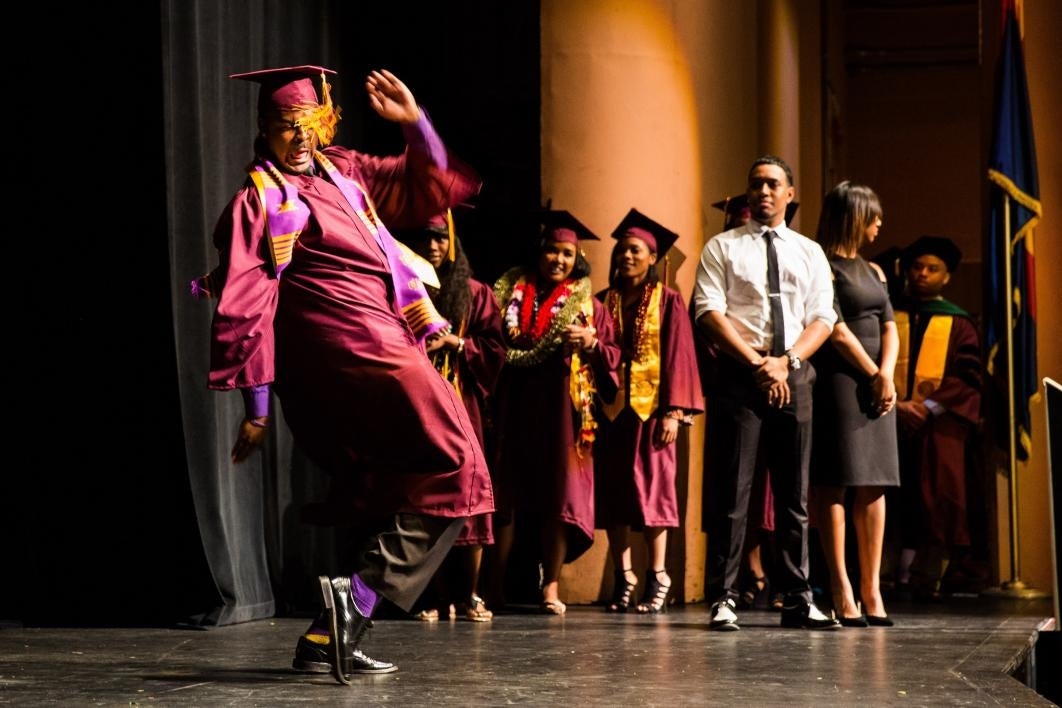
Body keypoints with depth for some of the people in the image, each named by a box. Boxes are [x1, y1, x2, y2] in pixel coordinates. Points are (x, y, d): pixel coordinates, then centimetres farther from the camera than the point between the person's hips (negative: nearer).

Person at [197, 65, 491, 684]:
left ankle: (328, 640, 10)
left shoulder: (343, 173, 15)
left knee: (387, 504, 9)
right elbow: (244, 307, -9)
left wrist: (414, 120, 4)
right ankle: (358, 595, -16)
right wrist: (256, 407, -12)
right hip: (356, 353, -8)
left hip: (385, 347, 8)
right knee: (453, 470, -12)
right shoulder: (260, 201, -5)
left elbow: (434, 185, 21)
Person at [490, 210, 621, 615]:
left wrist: (592, 343, -14)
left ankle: (551, 586, 0)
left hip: (562, 409, -1)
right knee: (506, 493, -1)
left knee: (558, 495, -3)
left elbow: (612, 357, 6)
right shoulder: (511, 294, 11)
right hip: (515, 405, 1)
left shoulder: (587, 304, 10)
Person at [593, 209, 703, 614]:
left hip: (650, 408, -3)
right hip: (610, 409, 3)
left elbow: (677, 357, -3)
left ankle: (657, 579, -1)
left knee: (651, 488, -4)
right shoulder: (603, 302, 12)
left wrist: (673, 412, -10)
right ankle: (623, 579, 6)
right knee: (613, 492, 1)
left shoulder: (668, 302, 3)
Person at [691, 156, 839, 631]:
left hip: (794, 375, 3)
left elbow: (822, 319, 6)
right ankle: (723, 600, -3)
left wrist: (786, 361, -11)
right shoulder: (722, 248, 6)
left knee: (794, 494, 6)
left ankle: (798, 600, 10)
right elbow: (709, 312, -5)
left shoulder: (809, 253, 15)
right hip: (738, 375, -3)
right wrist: (758, 364, -14)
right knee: (730, 491, -5)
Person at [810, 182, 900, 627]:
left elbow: (889, 328, 11)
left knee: (873, 486, 3)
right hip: (838, 381, -8)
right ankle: (842, 591, -9)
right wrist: (875, 375, -8)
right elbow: (837, 329, -11)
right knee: (835, 484, -7)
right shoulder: (824, 267, -4)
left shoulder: (873, 272, 19)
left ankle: (872, 589, 4)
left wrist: (887, 376, -6)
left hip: (875, 384, 8)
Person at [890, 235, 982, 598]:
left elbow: (968, 378, 3)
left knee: (934, 501, -9)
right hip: (890, 419, 0)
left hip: (939, 425, 0)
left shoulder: (958, 323, 14)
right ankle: (892, 578, -9)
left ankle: (924, 581, -7)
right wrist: (894, 405, -9)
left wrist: (929, 406, -11)